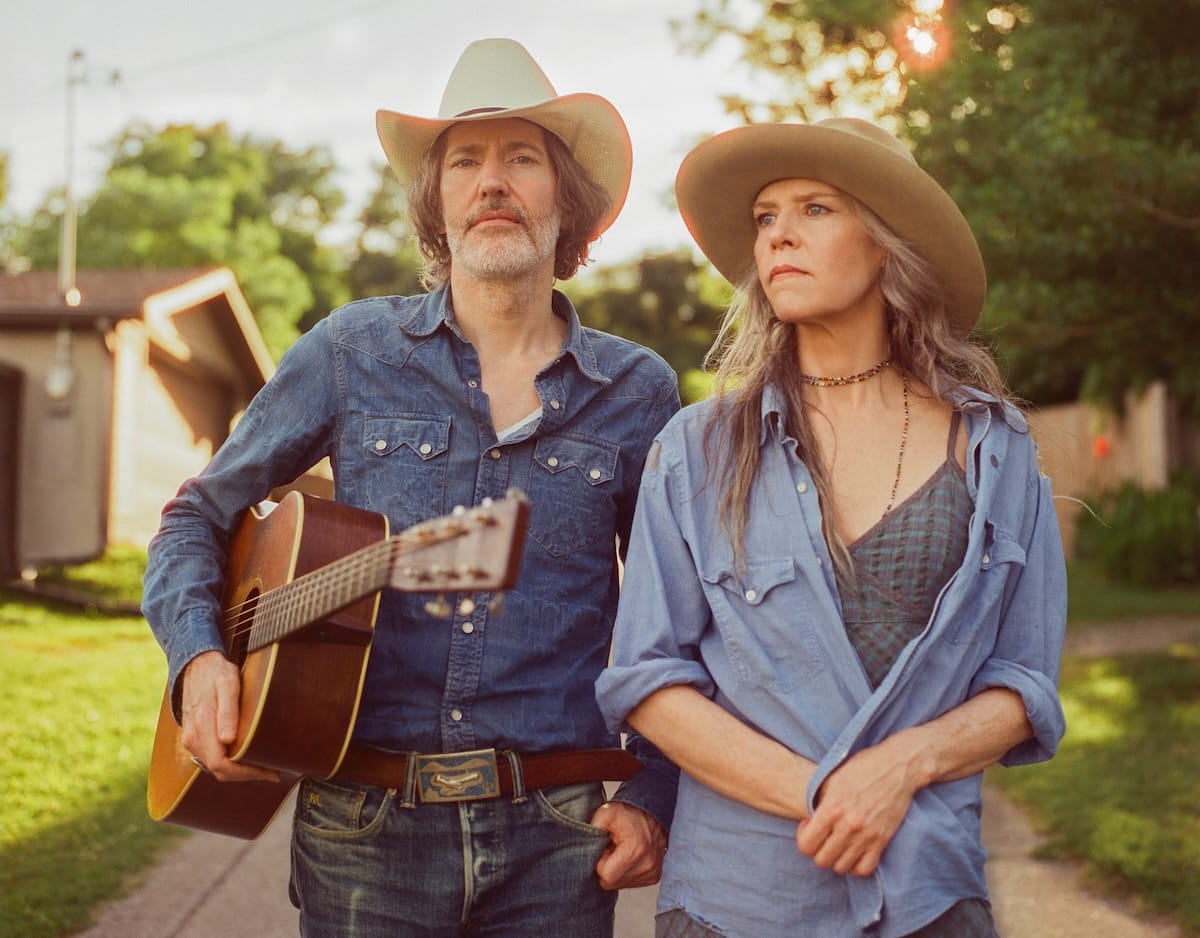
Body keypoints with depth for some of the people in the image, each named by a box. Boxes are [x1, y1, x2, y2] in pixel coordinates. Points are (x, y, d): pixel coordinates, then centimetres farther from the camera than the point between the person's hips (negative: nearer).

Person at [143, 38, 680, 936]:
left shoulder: (637, 391, 3)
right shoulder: (352, 350, 1)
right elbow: (199, 516, 8)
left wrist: (654, 797, 0)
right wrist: (198, 655, -9)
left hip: (554, 839, 1)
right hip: (365, 830, 0)